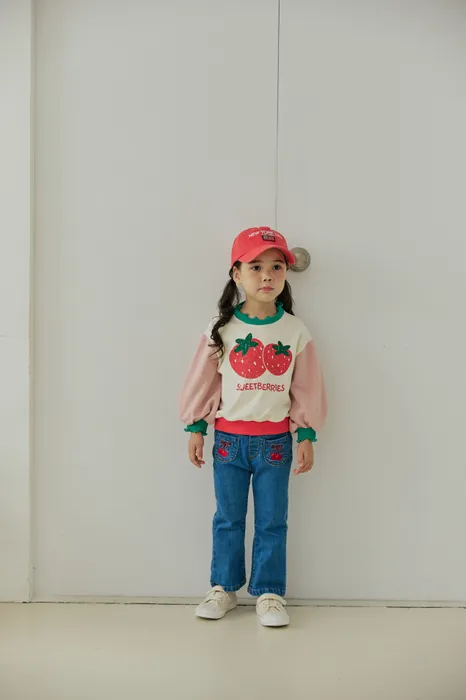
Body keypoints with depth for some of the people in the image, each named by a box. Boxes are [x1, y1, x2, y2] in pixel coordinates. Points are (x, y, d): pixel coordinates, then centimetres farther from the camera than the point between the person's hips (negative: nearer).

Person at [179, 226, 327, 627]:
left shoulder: (296, 331, -3)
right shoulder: (222, 330, -4)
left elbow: (307, 388, 1)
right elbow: (202, 381, 2)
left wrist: (307, 435, 0)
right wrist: (196, 428, 2)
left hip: (275, 442, 0)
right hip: (229, 440, 0)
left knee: (272, 523, 9)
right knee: (228, 519, 13)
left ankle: (269, 593, 23)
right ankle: (224, 588, 29)